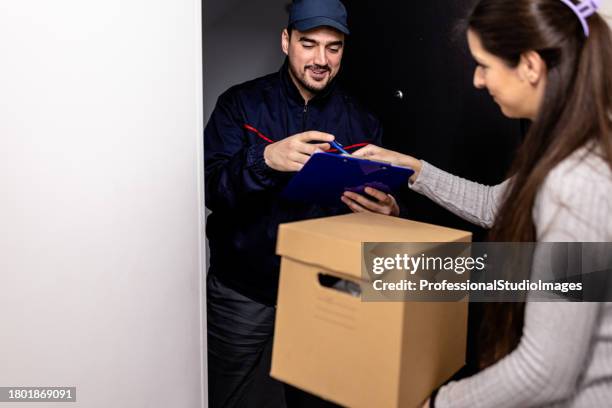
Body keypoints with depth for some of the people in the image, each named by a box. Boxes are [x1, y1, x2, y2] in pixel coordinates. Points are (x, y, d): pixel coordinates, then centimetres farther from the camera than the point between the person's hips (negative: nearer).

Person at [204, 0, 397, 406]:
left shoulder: (363, 123, 4)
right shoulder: (241, 104, -3)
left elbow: (381, 202, 7)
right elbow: (209, 188, -13)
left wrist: (388, 212, -17)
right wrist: (265, 159, -31)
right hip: (244, 293, -1)